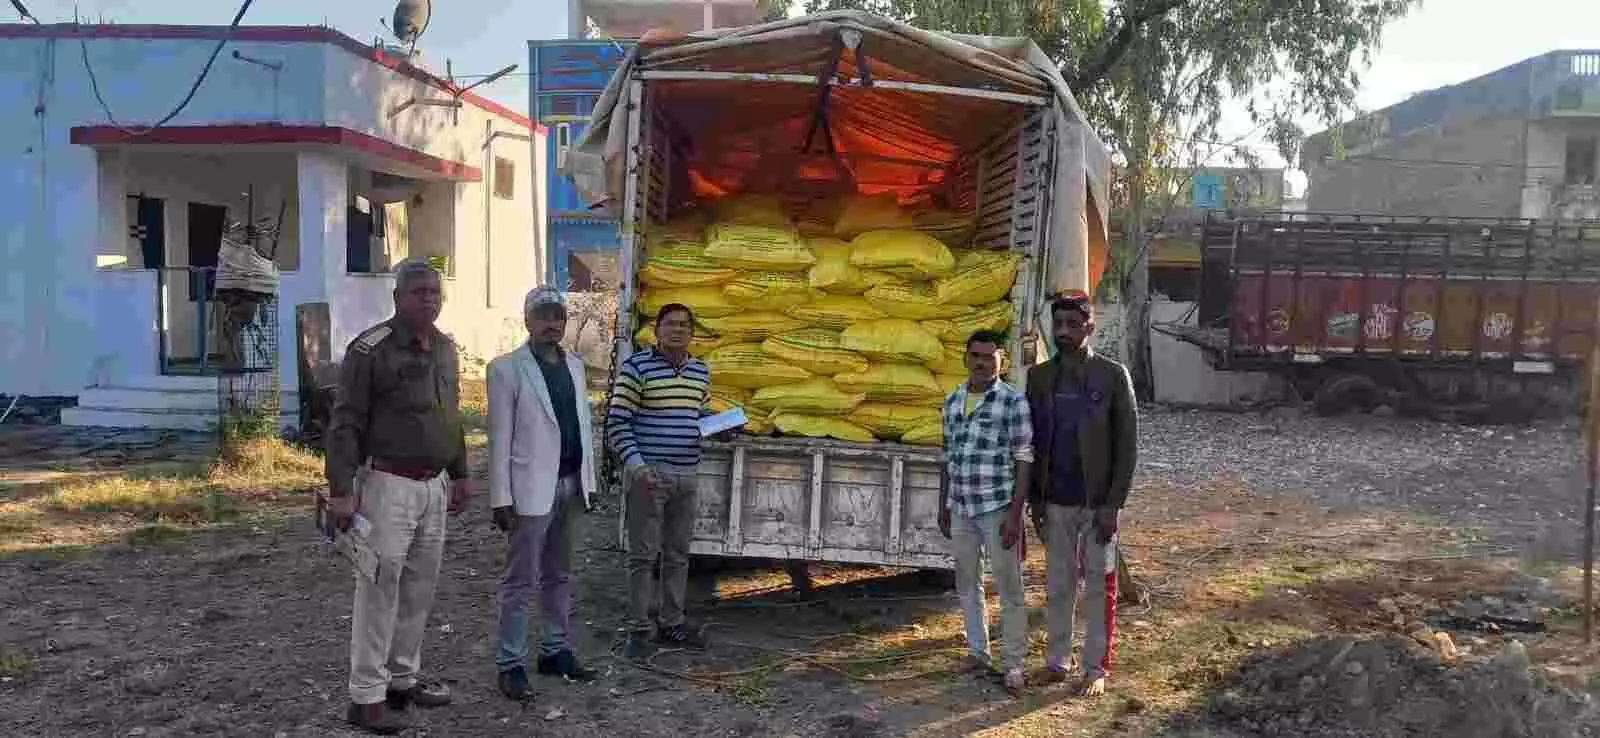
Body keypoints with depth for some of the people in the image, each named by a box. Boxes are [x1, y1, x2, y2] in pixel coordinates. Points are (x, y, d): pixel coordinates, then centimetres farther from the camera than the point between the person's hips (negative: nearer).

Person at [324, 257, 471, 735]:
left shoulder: (445, 347, 11)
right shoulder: (371, 349, -12)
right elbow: (346, 424, -13)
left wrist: (460, 474, 21)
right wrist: (341, 490, -19)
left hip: (433, 485, 7)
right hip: (389, 484, -7)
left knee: (420, 587, 14)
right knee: (380, 588, -3)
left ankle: (403, 677, 27)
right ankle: (366, 696, 6)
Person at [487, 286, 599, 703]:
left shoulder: (575, 365, 13)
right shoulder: (507, 368, -6)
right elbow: (500, 437, -9)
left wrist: (588, 481, 12)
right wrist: (501, 497, -13)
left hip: (571, 486, 6)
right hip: (531, 488, -6)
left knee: (560, 576, 15)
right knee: (520, 581, -1)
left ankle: (556, 651, 26)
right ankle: (510, 664, 7)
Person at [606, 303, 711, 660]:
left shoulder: (701, 371, 11)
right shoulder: (636, 367, -8)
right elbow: (617, 422, -9)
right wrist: (636, 464, -19)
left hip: (686, 475, 6)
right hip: (647, 474, -6)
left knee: (678, 554, 13)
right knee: (643, 555, 0)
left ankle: (672, 623, 25)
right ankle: (638, 629, 9)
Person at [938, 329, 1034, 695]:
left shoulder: (1014, 401, -9)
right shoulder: (952, 401, 8)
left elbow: (1024, 461, -10)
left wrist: (1014, 514, -14)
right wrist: (943, 507, 14)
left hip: (998, 509, -6)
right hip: (961, 509, 6)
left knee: (1009, 589, 2)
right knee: (967, 585, 15)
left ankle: (1013, 663, 12)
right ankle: (978, 652, 28)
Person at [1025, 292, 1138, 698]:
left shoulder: (1113, 376, -9)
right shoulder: (1039, 376, 2)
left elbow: (1127, 444, -9)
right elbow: (1032, 441, 8)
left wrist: (1112, 504, -13)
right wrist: (1035, 499, 5)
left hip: (1097, 503, -3)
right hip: (1055, 503, 3)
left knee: (1099, 587, 6)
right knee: (1059, 584, 13)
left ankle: (1097, 668, 16)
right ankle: (1057, 659, 24)